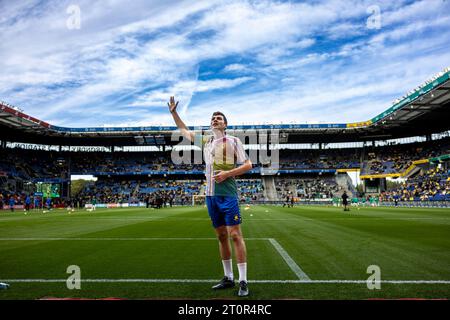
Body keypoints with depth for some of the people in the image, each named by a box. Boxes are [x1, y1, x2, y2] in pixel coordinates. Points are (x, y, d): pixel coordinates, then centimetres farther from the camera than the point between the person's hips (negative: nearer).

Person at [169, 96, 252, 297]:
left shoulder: (233, 141, 1)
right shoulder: (205, 141, 16)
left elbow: (248, 165, -2)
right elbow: (184, 130, 29)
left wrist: (227, 173, -14)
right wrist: (173, 112, 24)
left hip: (227, 194, -5)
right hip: (211, 195, 6)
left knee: (235, 235, -8)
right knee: (221, 236, 10)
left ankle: (243, 282, -3)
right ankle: (228, 278, 19)